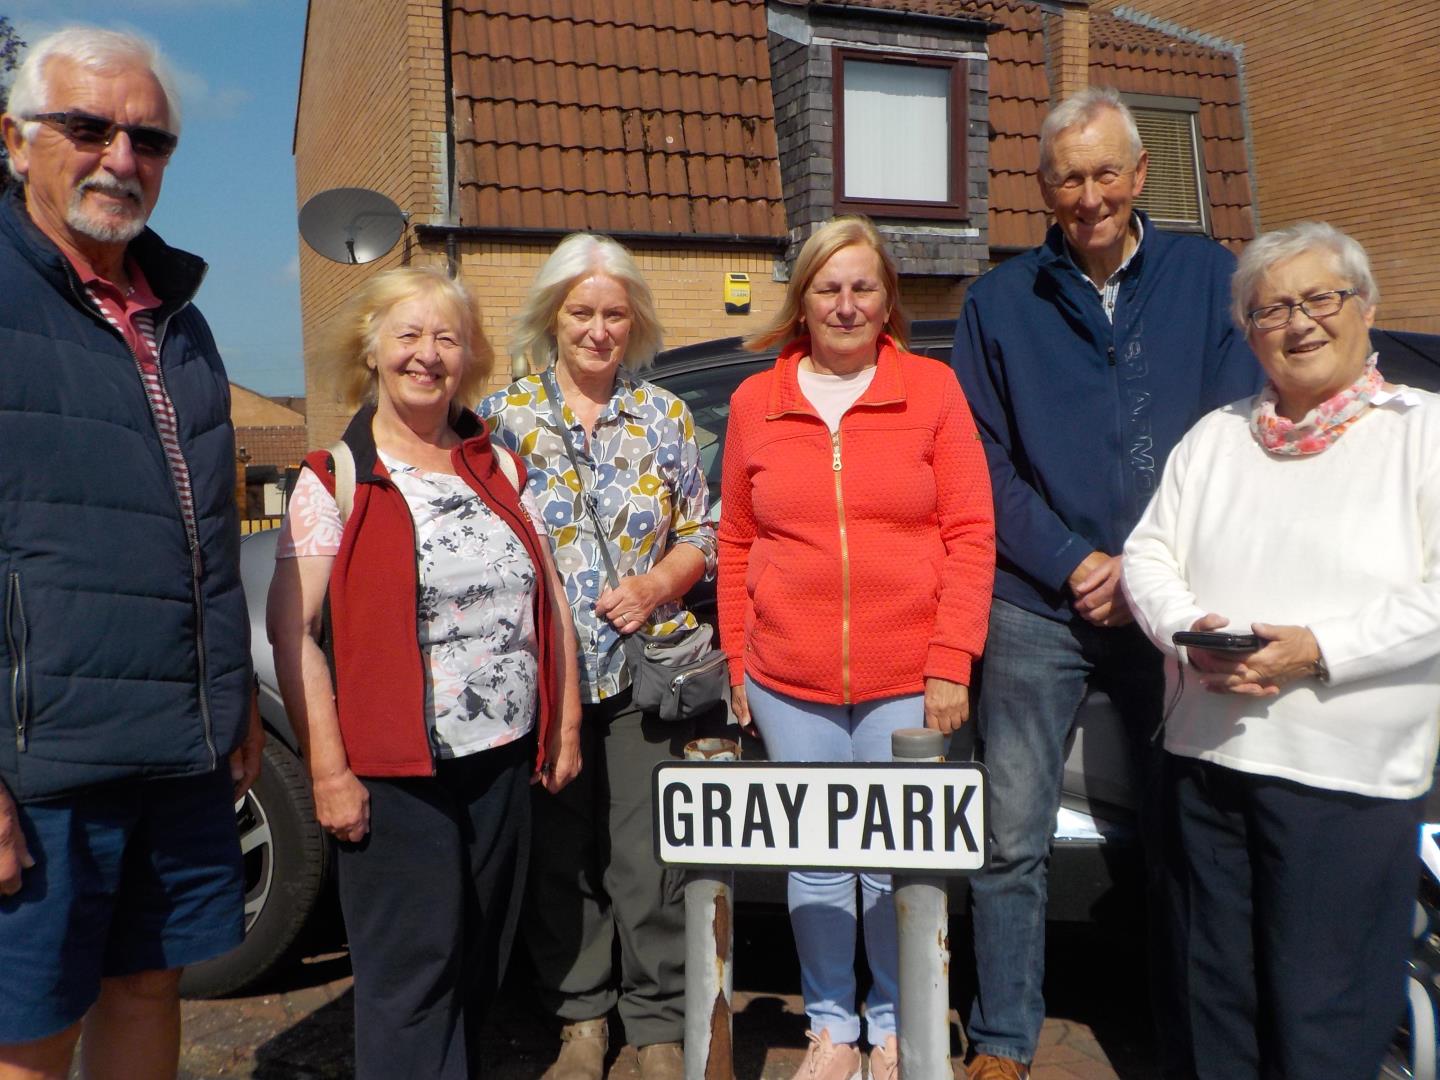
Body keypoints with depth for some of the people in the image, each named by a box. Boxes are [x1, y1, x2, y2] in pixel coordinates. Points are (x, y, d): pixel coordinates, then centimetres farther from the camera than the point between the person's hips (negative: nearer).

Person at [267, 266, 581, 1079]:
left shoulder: (500, 468, 10)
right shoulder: (334, 481, -3)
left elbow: (552, 601, 11)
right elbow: (293, 631, -9)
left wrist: (566, 725, 8)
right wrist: (328, 770, -14)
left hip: (505, 760, 5)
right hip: (393, 773, -4)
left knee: (482, 966, 16)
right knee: (413, 976, 2)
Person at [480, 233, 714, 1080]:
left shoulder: (665, 415, 7)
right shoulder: (506, 414, 3)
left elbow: (701, 533, 9)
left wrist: (656, 586, -9)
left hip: (643, 669, 0)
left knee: (649, 856, 2)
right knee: (558, 855, 9)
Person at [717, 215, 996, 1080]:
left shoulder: (933, 389, 1)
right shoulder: (755, 402, 7)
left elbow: (971, 535, -2)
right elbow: (736, 544, 9)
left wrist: (951, 662, -7)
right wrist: (736, 665, 7)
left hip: (908, 682, -1)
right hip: (789, 684, 2)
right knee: (816, 861, 10)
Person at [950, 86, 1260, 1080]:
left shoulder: (1208, 278, 6)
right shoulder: (1001, 301, 6)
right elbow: (984, 463, 2)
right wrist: (1072, 566, -9)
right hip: (1039, 607, 0)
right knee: (1014, 839, 2)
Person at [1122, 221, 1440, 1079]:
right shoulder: (1217, 436, 14)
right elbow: (1149, 553, 12)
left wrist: (1320, 649, -19)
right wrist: (1189, 631, -7)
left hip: (1349, 775, -4)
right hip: (1211, 752, 5)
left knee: (1324, 1008, 3)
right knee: (1221, 984, 15)